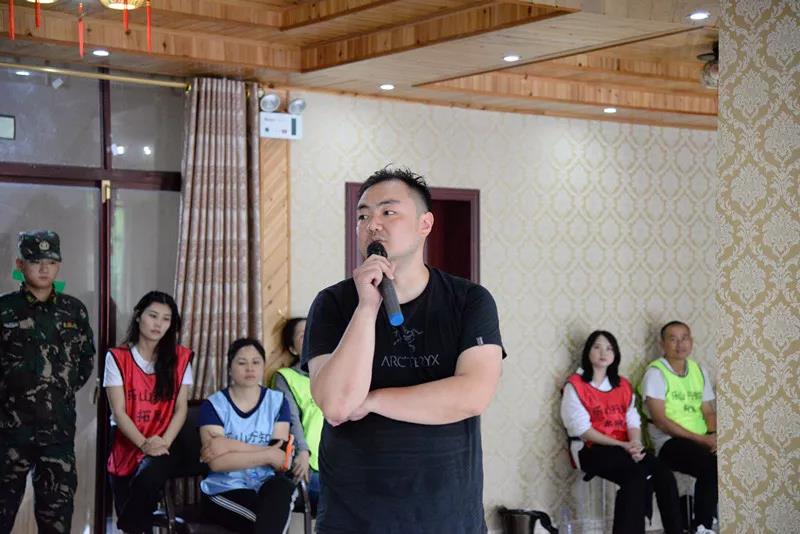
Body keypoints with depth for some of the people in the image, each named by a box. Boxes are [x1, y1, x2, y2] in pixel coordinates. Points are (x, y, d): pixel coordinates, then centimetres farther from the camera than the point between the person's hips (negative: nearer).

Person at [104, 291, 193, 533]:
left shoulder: (180, 357, 4)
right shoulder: (117, 357, 0)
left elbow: (181, 408, 1)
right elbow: (118, 411, -6)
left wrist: (164, 442, -16)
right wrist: (144, 444, -20)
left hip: (163, 447, -1)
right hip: (126, 447, 1)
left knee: (148, 478, -30)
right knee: (126, 508, -6)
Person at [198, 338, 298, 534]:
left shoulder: (277, 401, 7)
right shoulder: (213, 405, 0)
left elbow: (282, 460, -7)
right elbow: (217, 462, -14)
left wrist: (232, 445, -14)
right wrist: (268, 455, -16)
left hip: (266, 488, 3)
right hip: (224, 491, -3)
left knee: (282, 488, -33)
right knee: (274, 515, -32)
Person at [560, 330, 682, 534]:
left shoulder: (623, 385, 19)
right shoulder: (575, 385, 1)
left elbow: (633, 421, 11)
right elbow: (582, 429, -8)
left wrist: (635, 444, -13)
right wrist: (622, 445, -15)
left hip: (626, 449, 5)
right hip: (593, 451, -5)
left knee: (663, 474, -24)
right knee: (637, 474, -34)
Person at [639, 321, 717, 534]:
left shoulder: (699, 370, 16)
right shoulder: (655, 372, -4)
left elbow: (708, 412, 13)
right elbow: (660, 421, -12)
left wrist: (713, 435, -10)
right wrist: (702, 439, -16)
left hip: (702, 441, 6)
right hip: (669, 442, -6)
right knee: (712, 464, -31)